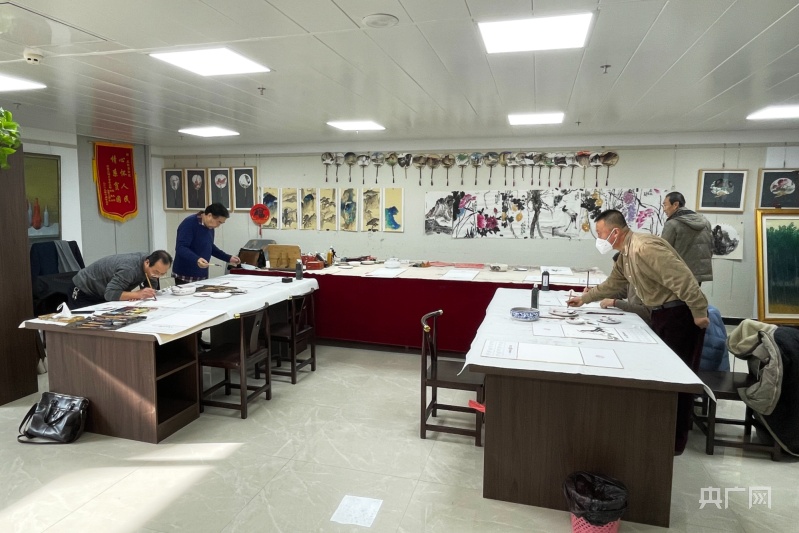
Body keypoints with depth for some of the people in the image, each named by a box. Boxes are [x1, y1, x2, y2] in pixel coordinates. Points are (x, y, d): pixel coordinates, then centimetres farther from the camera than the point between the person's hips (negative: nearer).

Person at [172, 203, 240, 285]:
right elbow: (180, 248, -25)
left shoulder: (210, 227, 7)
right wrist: (196, 259, -41)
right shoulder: (189, 224, -17)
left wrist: (228, 258, 14)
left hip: (203, 276, 7)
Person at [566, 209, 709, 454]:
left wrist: (699, 312, -25)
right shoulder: (625, 254, 9)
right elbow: (613, 284, 23)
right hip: (662, 314, 10)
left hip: (680, 314, -10)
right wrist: (584, 298, 27)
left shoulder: (644, 248, -24)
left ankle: (674, 441, 8)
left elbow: (682, 279, -27)